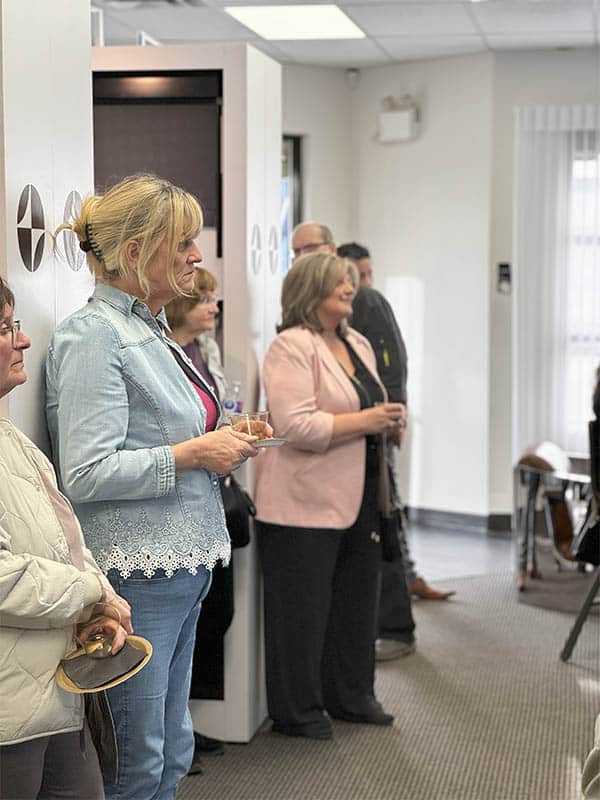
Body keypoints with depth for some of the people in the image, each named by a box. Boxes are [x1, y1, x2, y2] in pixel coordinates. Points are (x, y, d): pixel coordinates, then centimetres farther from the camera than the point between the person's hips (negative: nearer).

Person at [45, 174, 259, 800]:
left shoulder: (151, 331, 16)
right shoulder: (94, 337, -14)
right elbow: (86, 475, -22)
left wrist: (222, 444, 9)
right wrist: (194, 453, -16)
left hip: (180, 570, 10)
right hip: (133, 573, -10)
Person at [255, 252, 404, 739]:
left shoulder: (358, 344, 14)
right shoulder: (292, 347, -14)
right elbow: (295, 425, -25)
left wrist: (388, 419, 4)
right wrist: (365, 421, -20)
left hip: (357, 497, 9)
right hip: (306, 502, -9)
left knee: (356, 600, 16)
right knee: (302, 608, 1)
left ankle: (351, 695, 30)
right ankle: (296, 711, 13)